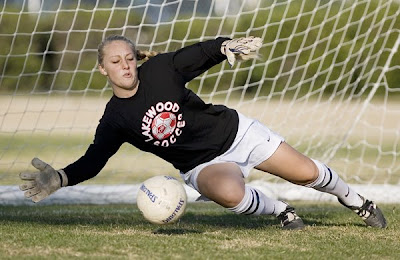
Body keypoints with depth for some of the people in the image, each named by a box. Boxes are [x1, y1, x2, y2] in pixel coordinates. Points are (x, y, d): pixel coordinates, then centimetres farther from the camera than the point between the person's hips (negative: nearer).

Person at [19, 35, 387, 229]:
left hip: (236, 132, 1)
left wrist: (228, 46, -33)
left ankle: (354, 200, 34)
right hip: (203, 165, -1)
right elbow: (93, 161, -12)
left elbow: (203, 54, -10)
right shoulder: (115, 120, -12)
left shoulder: (160, 68, -14)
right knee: (228, 192, -37)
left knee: (308, 173, 2)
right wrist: (60, 179, -29)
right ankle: (279, 210, -5)